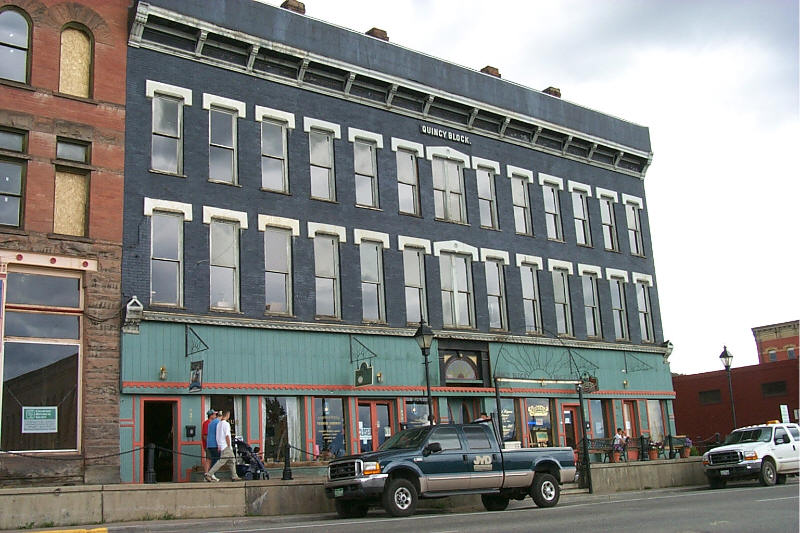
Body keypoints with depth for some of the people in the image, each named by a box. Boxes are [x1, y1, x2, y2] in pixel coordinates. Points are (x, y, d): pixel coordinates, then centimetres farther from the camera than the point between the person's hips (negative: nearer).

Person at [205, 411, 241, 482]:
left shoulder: (218, 423, 11)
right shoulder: (226, 424, -14)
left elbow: (218, 436, 12)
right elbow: (227, 436, -17)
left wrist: (219, 446, 14)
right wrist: (229, 446, -13)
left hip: (221, 446, 9)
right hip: (226, 447, -9)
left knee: (232, 461, 12)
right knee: (222, 461, -9)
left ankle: (234, 476, 14)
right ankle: (209, 474, -11)